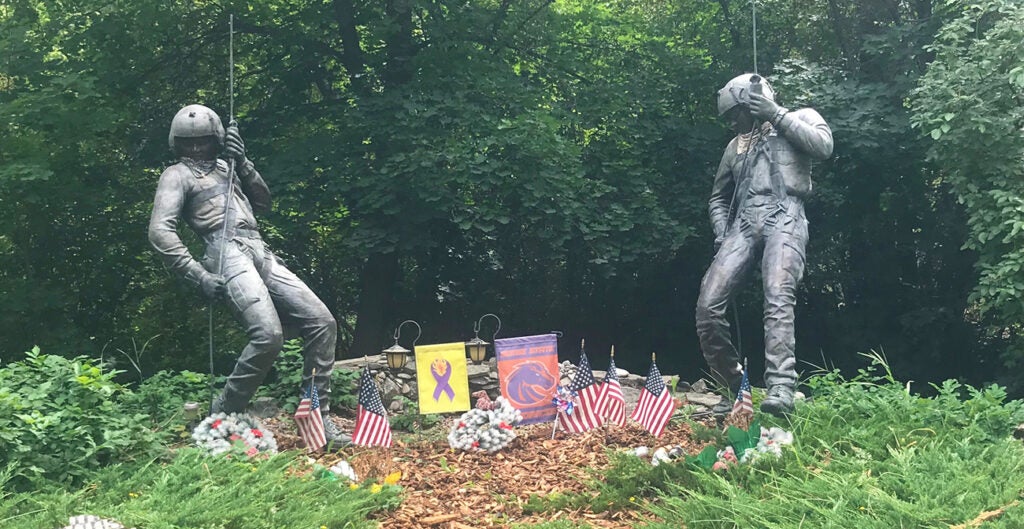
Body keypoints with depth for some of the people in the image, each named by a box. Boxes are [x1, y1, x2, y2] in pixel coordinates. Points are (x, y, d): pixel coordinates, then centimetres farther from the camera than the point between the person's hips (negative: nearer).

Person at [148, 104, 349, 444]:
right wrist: (199, 276, -15)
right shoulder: (177, 175, 9)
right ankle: (221, 416, -10)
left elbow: (263, 203, 22)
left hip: (262, 255, 7)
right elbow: (160, 231, -5)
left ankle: (316, 415, -1)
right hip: (229, 255, -7)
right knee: (268, 335, -28)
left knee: (322, 322, -5)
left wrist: (242, 163, 9)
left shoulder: (224, 168, 29)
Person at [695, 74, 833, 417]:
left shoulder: (800, 118, 18)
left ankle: (781, 389, -38)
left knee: (778, 299, -29)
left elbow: (823, 146, -4)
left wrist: (777, 114, -2)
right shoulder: (736, 145, 31)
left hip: (783, 218, -5)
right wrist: (722, 233, 15)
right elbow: (718, 198, 34)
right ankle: (734, 391, 1)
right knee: (708, 306, -10)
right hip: (743, 224, 5)